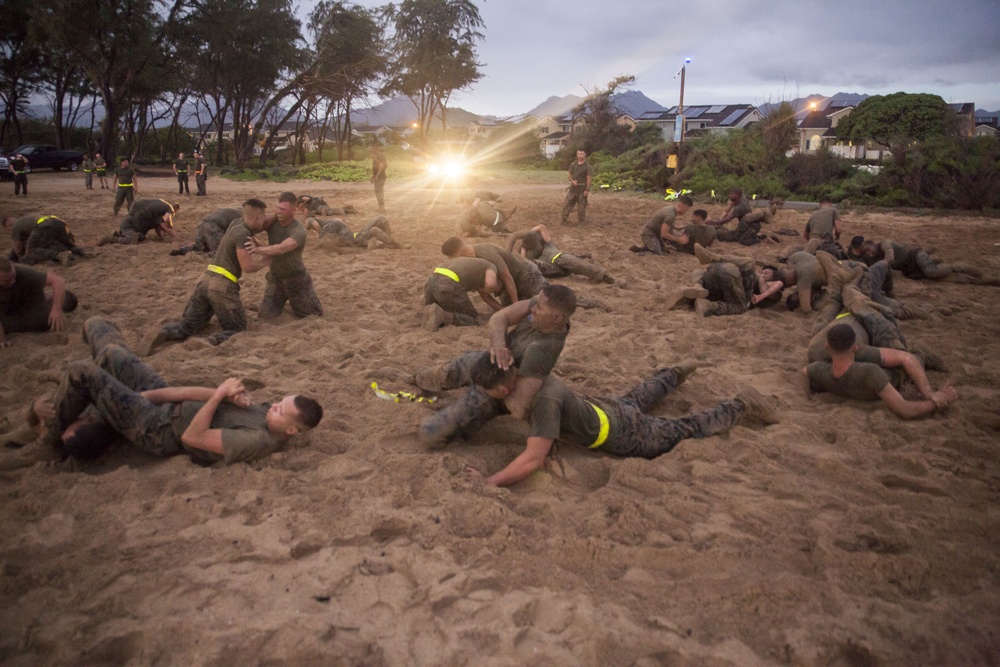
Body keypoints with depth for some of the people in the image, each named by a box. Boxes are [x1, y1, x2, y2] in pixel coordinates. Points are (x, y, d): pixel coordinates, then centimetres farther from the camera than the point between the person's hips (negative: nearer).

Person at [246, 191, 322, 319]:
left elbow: (281, 249, -44)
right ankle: (282, 299, 33)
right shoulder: (273, 222, -11)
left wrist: (257, 249, -58)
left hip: (296, 280, -4)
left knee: (313, 314, 9)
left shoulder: (299, 231, -29)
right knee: (266, 316, 2)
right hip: (275, 279, 4)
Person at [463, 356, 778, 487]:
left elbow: (533, 459, -45)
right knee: (639, 397, 38)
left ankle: (742, 405, 29)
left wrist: (490, 482, -44)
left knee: (685, 430, 14)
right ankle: (676, 374, 63)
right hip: (605, 408, 7)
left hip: (621, 433, -7)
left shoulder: (545, 400, -41)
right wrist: (544, 436, -6)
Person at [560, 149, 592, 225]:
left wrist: (587, 190, -16)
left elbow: (589, 178, -10)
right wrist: (572, 181, -10)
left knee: (581, 206, 3)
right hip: (573, 187, 4)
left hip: (582, 188, -4)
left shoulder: (587, 166, -8)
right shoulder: (573, 164, 5)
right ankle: (563, 219, 9)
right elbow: (569, 174, 10)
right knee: (567, 203, 2)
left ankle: (581, 221, 15)